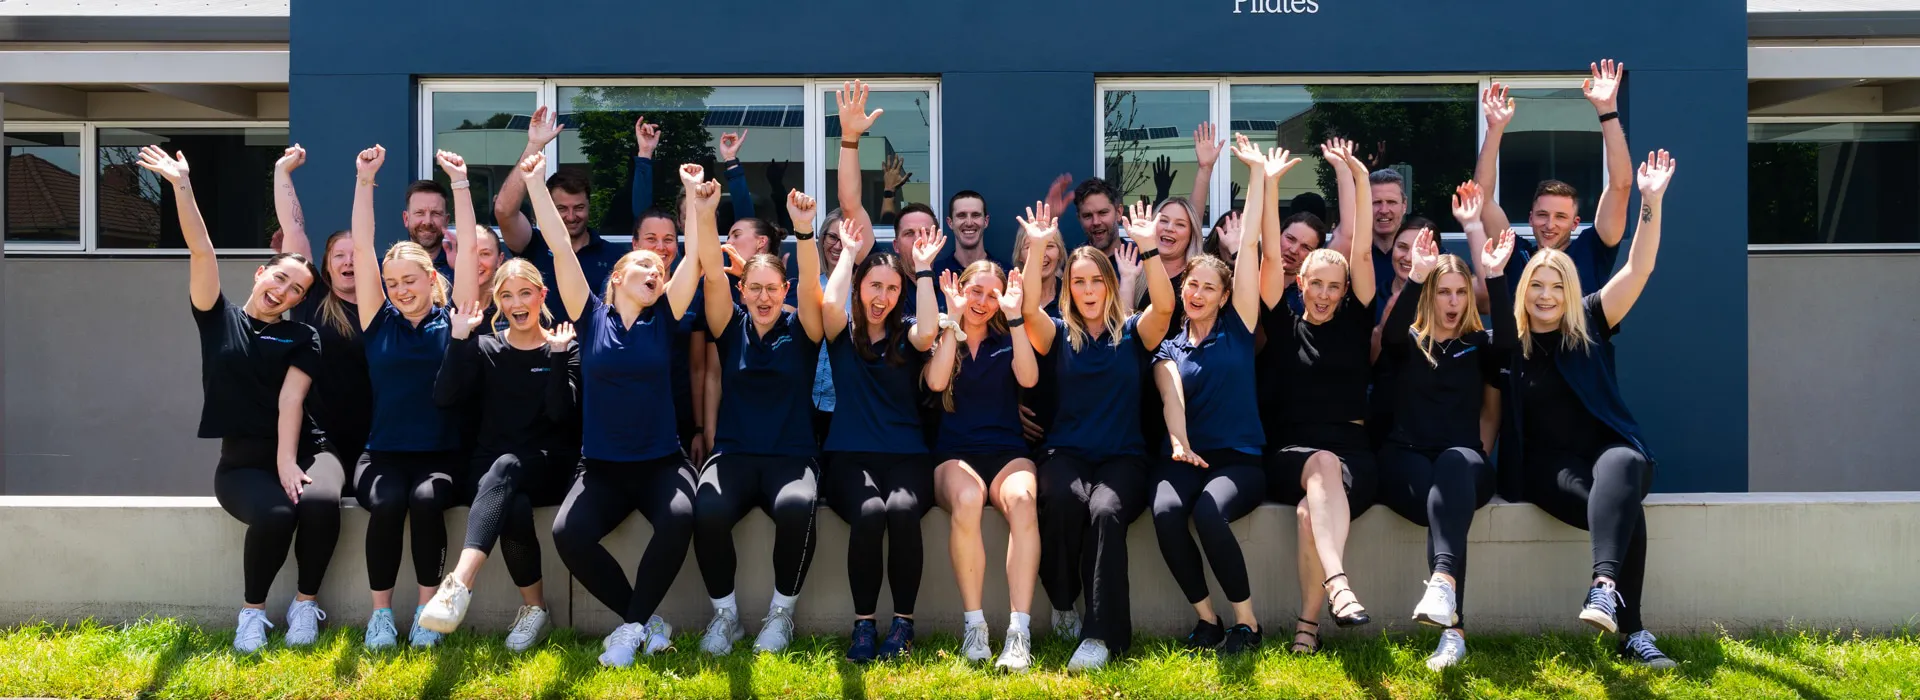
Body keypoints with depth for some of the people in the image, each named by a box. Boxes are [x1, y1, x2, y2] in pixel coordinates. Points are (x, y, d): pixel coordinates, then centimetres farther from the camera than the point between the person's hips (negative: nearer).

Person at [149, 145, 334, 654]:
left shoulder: (302, 339, 7)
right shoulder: (219, 318, 9)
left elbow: (290, 397, -6)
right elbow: (202, 251, -2)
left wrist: (287, 460, -19)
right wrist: (181, 185, -10)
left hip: (303, 450, 0)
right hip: (243, 460, 0)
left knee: (320, 503, -33)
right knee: (275, 514, -32)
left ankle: (305, 603, -10)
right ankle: (252, 611, -8)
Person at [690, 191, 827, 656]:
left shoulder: (800, 330, 5)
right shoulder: (732, 327, 9)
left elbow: (811, 285, -14)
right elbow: (713, 275, -6)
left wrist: (803, 229, -30)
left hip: (793, 456, -1)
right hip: (734, 455, 1)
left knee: (796, 506, -37)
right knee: (707, 511, -33)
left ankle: (782, 611, -11)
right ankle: (725, 613, -7)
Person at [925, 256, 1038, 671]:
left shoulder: (1007, 340, 15)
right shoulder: (942, 338, 13)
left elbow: (1028, 378, -7)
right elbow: (935, 382, -9)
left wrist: (1015, 316, -8)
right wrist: (953, 320, -7)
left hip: (1008, 452, 1)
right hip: (954, 454, -1)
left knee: (1021, 499, -36)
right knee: (967, 498, -38)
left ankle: (1019, 632, -39)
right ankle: (974, 626, -30)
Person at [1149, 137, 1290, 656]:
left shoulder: (1238, 330, 10)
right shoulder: (1168, 347, 14)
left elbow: (1249, 245, 7)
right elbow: (1171, 395, -8)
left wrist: (1262, 176, 7)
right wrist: (1179, 443, -28)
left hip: (1239, 459, -2)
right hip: (1187, 457, 2)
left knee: (1208, 511, -33)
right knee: (1165, 510, -31)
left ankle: (1246, 622, -15)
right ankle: (1206, 618, -14)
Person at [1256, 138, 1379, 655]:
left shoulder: (1354, 322, 14)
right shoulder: (1283, 326, 13)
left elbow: (1361, 249, 6)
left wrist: (1350, 173, 3)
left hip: (1352, 455, 0)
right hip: (1291, 453, 0)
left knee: (1312, 510, -34)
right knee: (1323, 463, -37)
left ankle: (1308, 622, -32)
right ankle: (1337, 582, -54)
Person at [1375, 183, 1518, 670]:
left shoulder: (1477, 345, 16)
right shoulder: (1407, 345, 13)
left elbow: (1507, 344, -9)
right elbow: (1391, 332, -12)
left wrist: (1496, 276, -17)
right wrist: (1416, 276, -25)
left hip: (1465, 460, 1)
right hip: (1405, 459, 0)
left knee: (1455, 464, -38)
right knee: (1442, 496, -35)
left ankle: (1443, 584, -60)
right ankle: (1453, 628, -50)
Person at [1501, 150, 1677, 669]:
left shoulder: (1589, 325, 8)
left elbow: (1639, 269, 1)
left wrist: (1651, 202, -9)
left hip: (1607, 446, 1)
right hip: (1546, 463, -1)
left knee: (1621, 467, -38)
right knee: (1625, 512, -31)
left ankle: (1605, 587, -53)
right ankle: (1632, 633, -35)